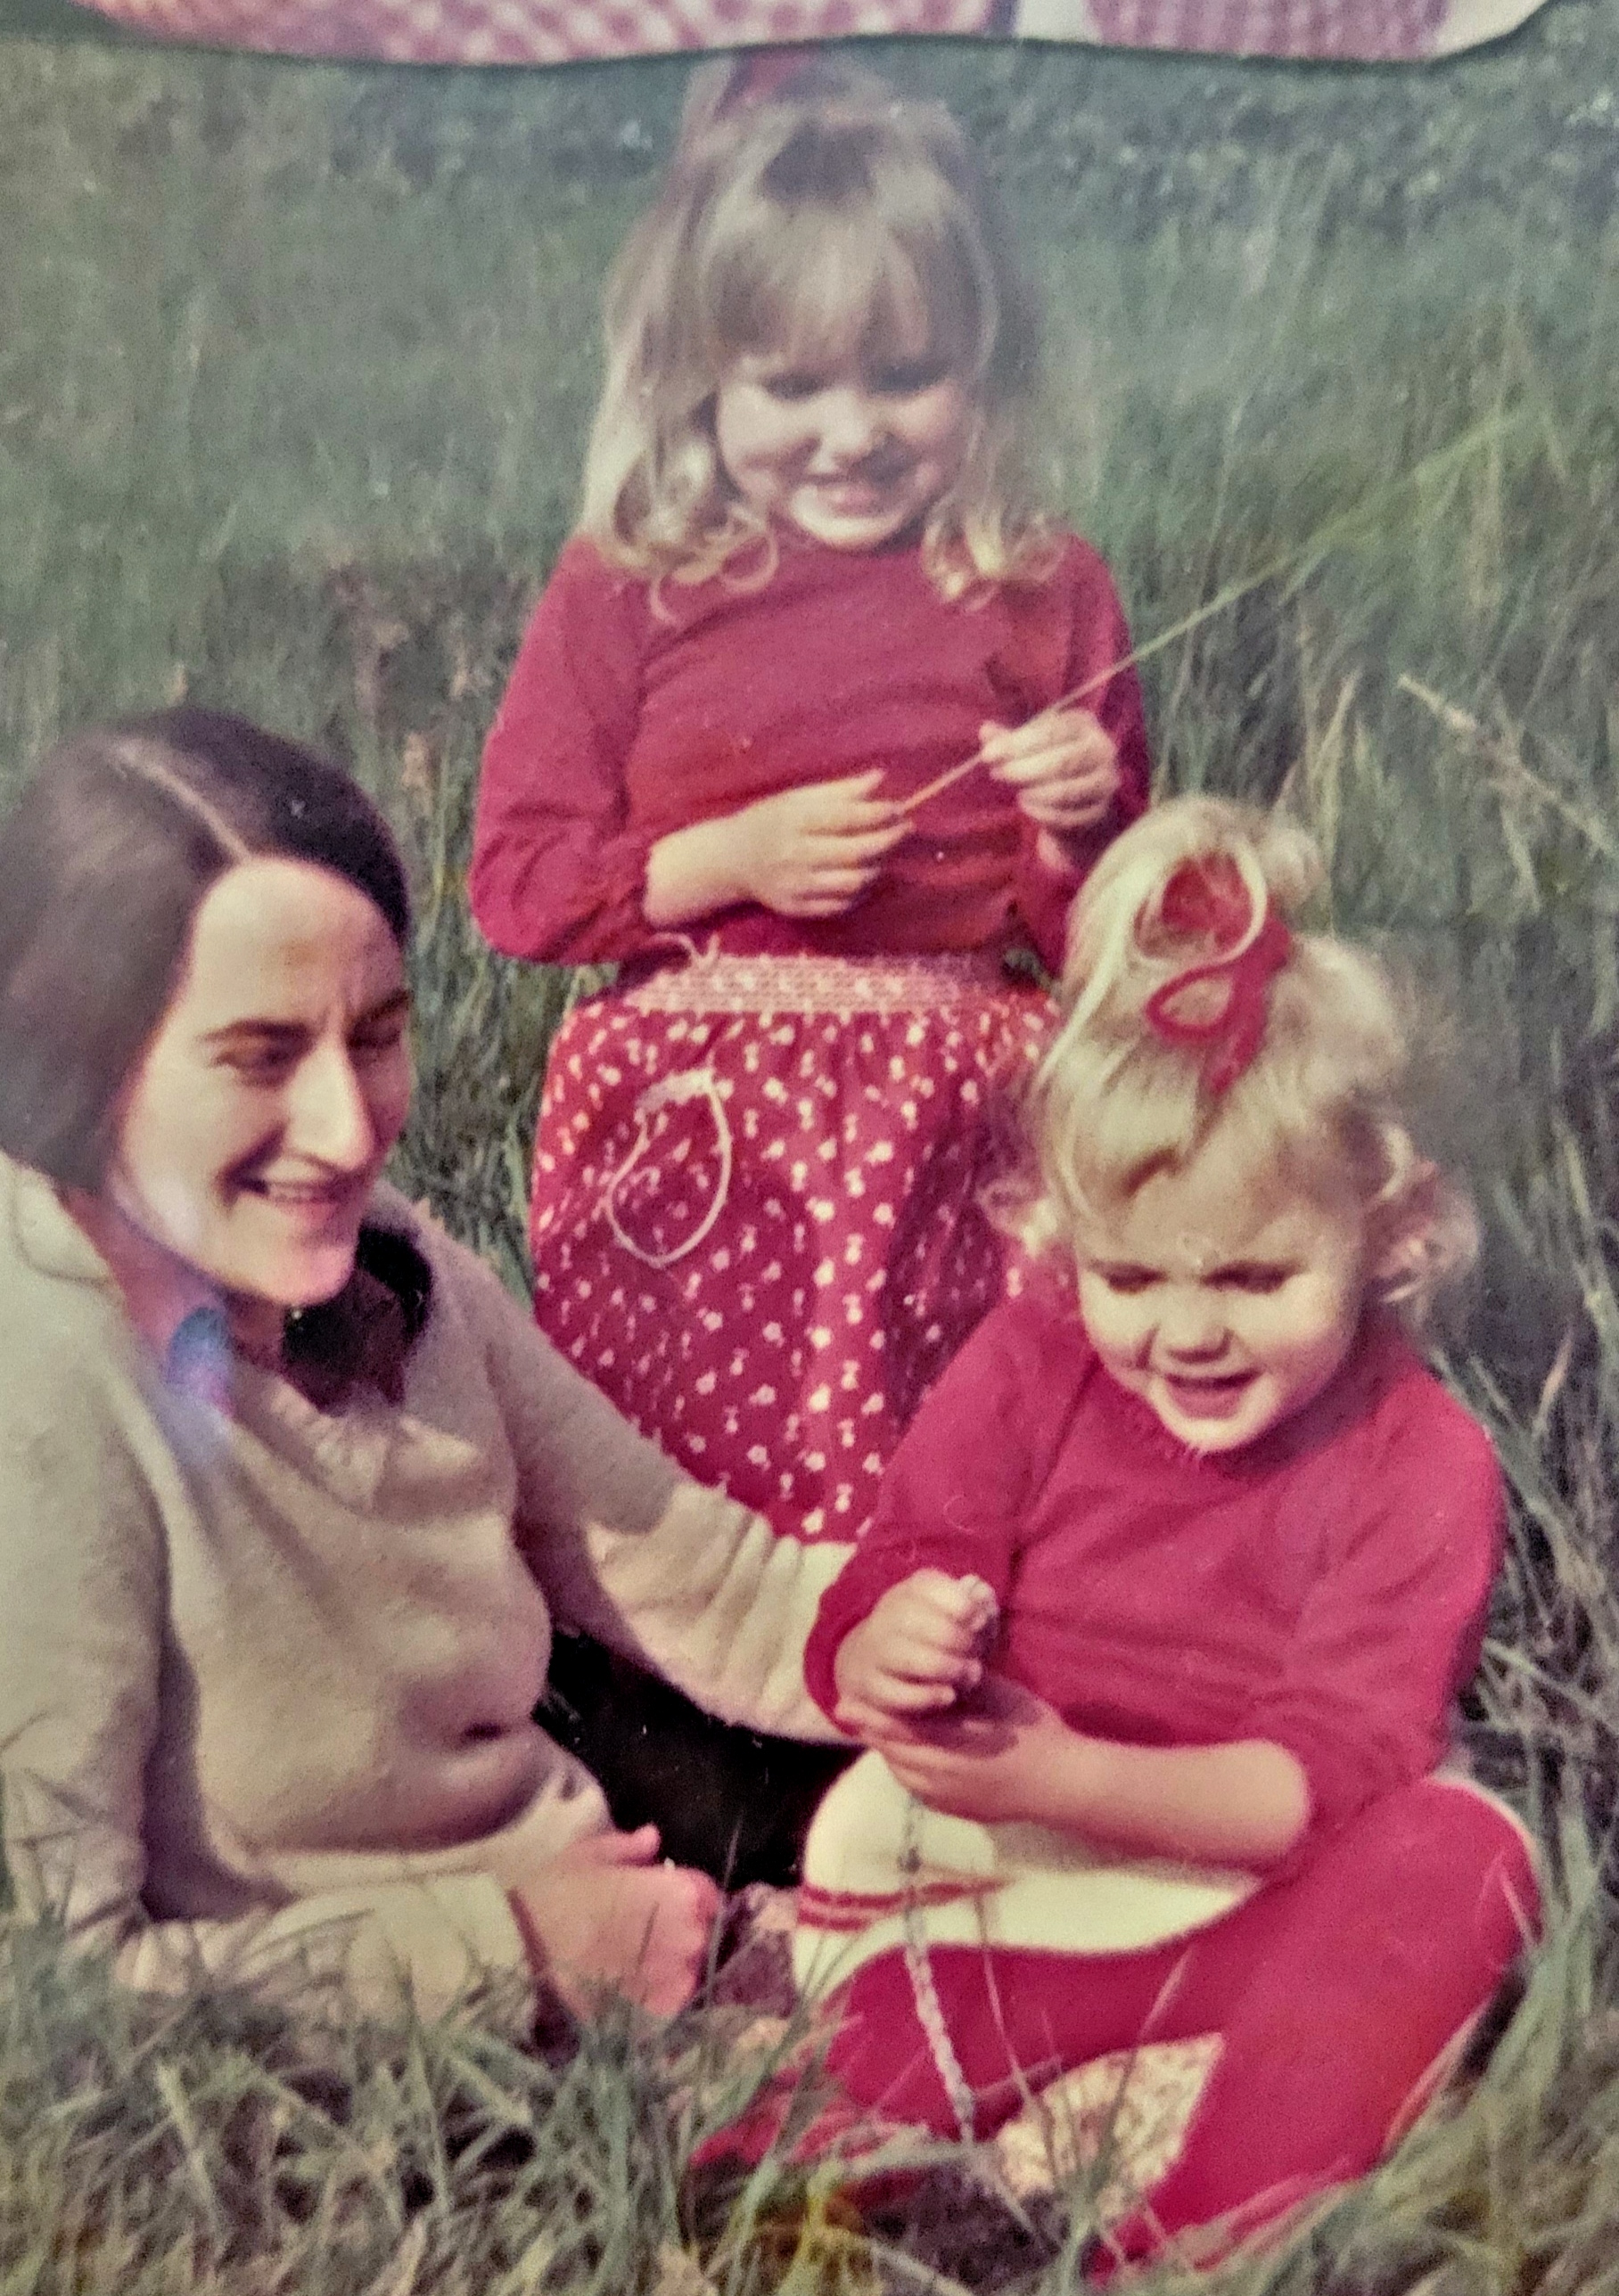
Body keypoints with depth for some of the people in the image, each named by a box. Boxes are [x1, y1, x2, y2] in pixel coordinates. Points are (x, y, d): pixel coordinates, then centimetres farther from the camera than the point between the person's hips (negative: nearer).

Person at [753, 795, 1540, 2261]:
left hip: (1251, 1905, -1)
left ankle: (1195, 2238, -36)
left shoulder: (1420, 1465, -8)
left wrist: (1068, 1777, -32)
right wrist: (891, 1654, -29)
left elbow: (1330, 1772, -16)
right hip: (983, 1884, 2)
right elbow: (853, 1638, -2)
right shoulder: (1028, 1370, -1)